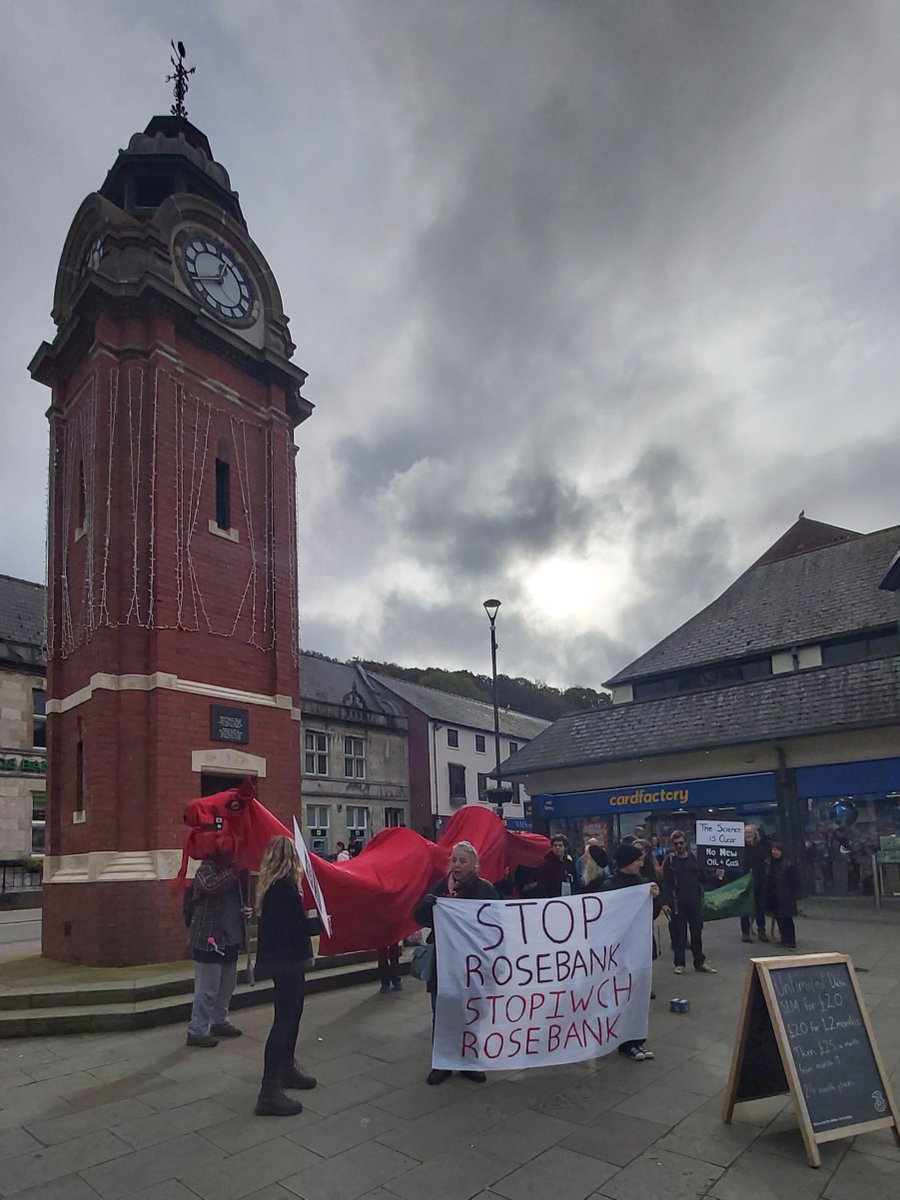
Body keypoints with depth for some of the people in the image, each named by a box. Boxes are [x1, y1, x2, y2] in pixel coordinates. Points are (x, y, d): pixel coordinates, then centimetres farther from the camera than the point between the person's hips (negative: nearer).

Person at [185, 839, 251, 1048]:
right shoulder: (206, 869, -13)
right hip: (209, 940, -9)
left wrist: (246, 909, 6)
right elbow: (210, 886, -36)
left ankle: (219, 1022, 32)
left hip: (230, 939, 9)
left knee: (227, 985, 18)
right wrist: (234, 872, -33)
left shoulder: (231, 871, 13)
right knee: (207, 988, -3)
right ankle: (196, 1030, 8)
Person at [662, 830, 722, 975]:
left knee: (697, 932, 9)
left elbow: (703, 879, 8)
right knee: (679, 933, 2)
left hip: (695, 902, 3)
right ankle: (679, 964, 12)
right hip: (678, 903, -3)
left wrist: (716, 876, -9)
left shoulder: (694, 857, 6)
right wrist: (669, 903, -13)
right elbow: (667, 884, -4)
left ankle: (699, 962, 21)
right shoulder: (670, 861, -2)